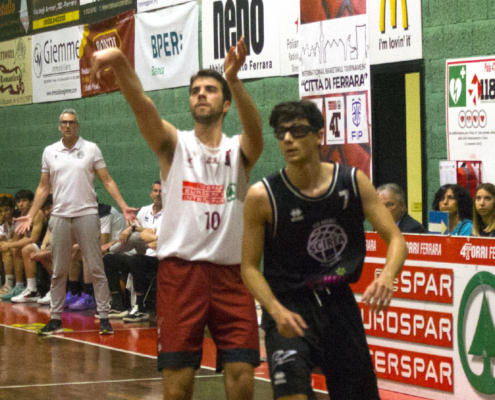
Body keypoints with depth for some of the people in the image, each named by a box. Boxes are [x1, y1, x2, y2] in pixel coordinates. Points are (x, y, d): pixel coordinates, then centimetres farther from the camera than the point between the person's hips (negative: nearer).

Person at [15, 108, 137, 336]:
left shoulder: (91, 149, 3)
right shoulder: (49, 152, 9)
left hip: (86, 214, -2)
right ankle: (56, 319, 13)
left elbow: (107, 181, 3)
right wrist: (30, 215, 10)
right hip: (60, 216, 2)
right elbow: (43, 187, 15)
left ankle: (104, 317, 0)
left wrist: (123, 206, -7)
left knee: (96, 269, -3)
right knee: (58, 272, 6)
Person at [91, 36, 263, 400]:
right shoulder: (175, 144, 5)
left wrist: (233, 80, -37)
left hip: (230, 273, 1)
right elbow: (142, 105, -14)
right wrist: (120, 63, -35)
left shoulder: (238, 150, 7)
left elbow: (255, 128, -17)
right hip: (180, 270, -1)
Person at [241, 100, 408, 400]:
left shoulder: (355, 182, -3)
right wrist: (276, 310, -22)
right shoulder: (262, 196, -11)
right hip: (289, 305, -3)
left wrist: (387, 277, -23)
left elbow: (396, 240, -2)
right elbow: (250, 266, -5)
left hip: (339, 302, 4)